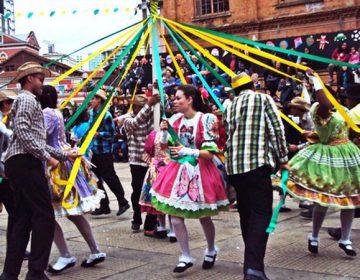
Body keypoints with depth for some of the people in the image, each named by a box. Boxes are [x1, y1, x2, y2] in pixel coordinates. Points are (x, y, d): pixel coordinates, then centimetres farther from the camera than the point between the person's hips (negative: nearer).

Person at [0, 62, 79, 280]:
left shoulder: (30, 101, 28)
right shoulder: (27, 99, -3)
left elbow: (38, 140, 27)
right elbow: (22, 131, -19)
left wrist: (65, 155, 26)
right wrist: (47, 157, -17)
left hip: (22, 164, 10)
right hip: (25, 163, -10)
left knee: (23, 220, 8)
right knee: (44, 216, -10)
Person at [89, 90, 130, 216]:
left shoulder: (106, 115, -17)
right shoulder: (92, 112, 7)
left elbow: (111, 133, -16)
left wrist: (98, 134, -23)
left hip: (105, 152, -8)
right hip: (95, 150, 8)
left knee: (109, 177, -3)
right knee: (96, 178, 11)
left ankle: (123, 202, 12)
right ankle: (104, 206, 21)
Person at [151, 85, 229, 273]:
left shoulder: (206, 120, -14)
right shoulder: (175, 120, 2)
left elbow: (209, 153, -15)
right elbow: (165, 146, 12)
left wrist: (187, 151, -25)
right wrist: (164, 131, -6)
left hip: (200, 172, -5)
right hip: (178, 170, 5)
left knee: (204, 217, 10)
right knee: (175, 216, 0)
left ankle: (211, 251, 37)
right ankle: (185, 257, 15)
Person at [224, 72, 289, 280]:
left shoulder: (230, 107, 18)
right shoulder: (263, 99, 3)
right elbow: (276, 130, -4)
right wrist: (283, 159, 2)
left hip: (234, 165, 6)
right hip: (257, 163, -6)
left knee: (246, 214, 14)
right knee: (261, 214, -9)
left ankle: (252, 263, 22)